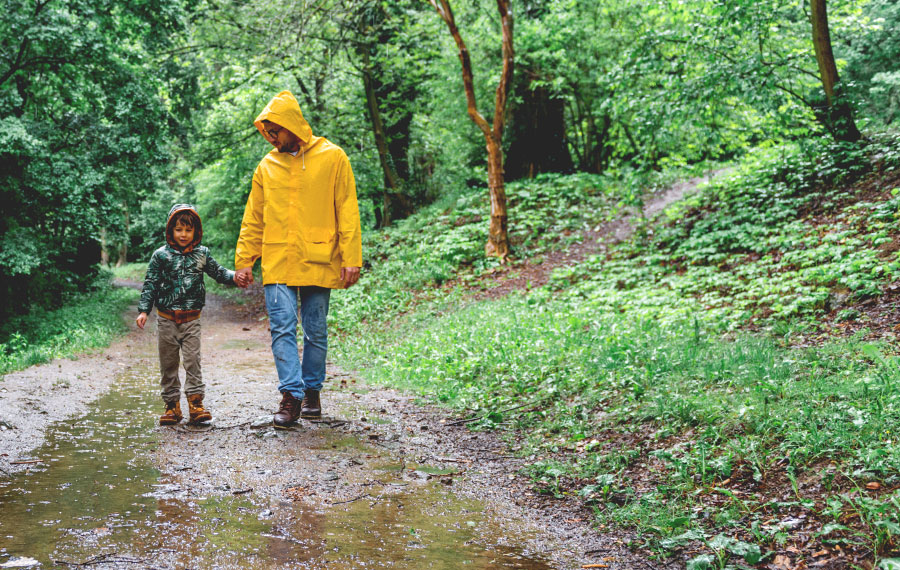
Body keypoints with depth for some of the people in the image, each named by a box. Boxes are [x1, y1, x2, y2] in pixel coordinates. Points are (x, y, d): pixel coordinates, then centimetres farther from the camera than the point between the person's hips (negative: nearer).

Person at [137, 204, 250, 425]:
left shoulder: (201, 254, 4)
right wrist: (144, 310, -7)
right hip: (167, 319, 0)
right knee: (168, 362, 5)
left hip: (191, 318, 0)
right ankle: (172, 404, 13)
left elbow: (217, 272, 13)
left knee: (192, 360, -4)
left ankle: (195, 402, -3)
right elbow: (150, 284, 0)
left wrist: (234, 277, -7)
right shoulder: (161, 255, -1)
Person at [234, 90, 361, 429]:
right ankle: (291, 396, -7)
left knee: (315, 332, 7)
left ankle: (312, 390, 22)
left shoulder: (332, 158, 2)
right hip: (277, 263, 2)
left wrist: (351, 258, -8)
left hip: (318, 263, -2)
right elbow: (253, 219, 15)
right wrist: (244, 259, 7)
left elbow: (347, 212, 0)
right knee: (282, 329, -8)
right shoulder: (267, 166, 11)